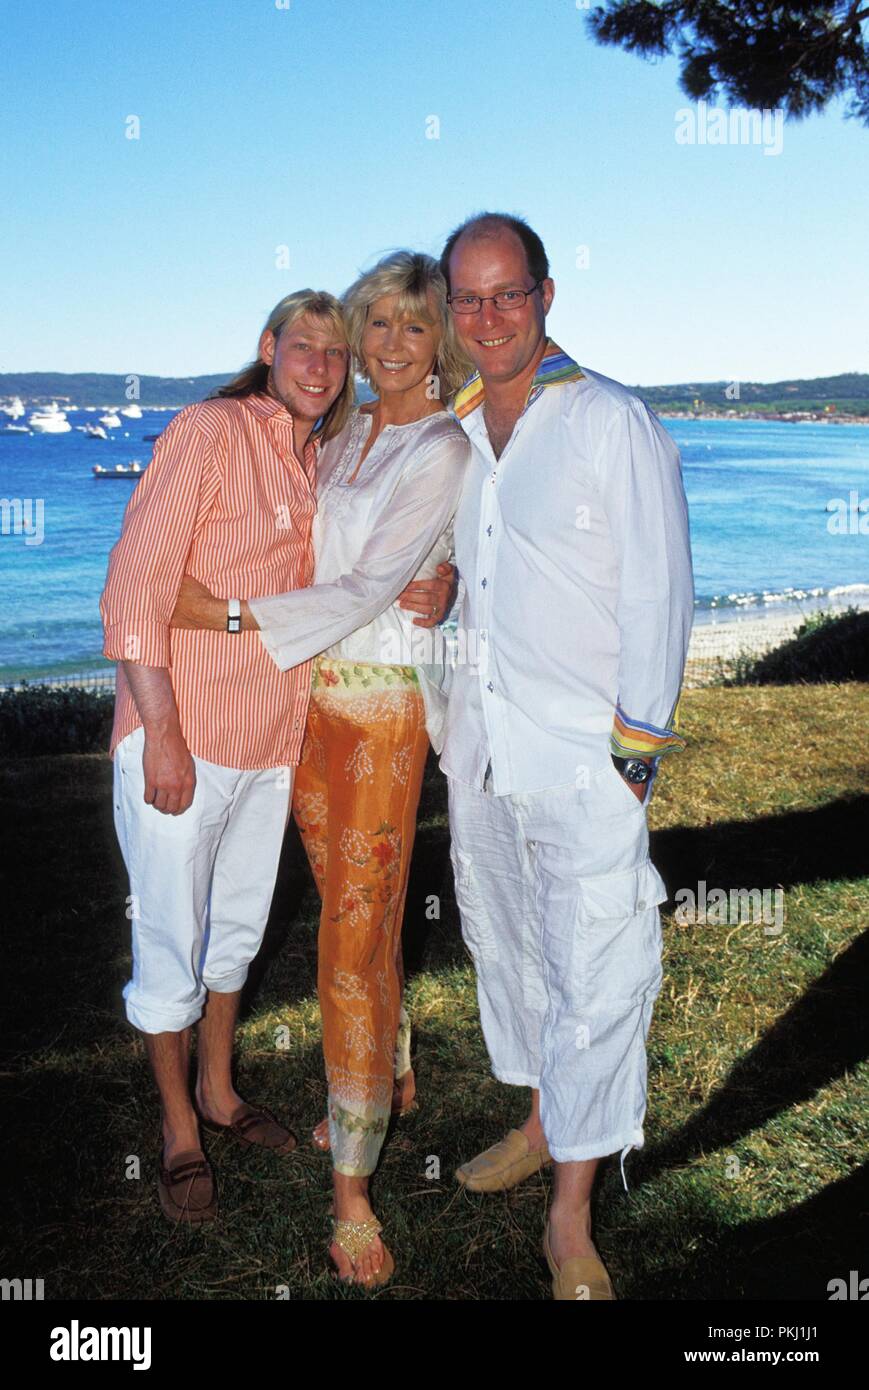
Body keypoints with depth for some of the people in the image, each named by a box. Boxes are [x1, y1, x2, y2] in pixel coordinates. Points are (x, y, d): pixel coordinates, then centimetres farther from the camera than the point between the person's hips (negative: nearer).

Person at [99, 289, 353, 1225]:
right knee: (171, 940, 6)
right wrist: (162, 732, -20)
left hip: (270, 745, 7)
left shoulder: (318, 463, 11)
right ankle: (179, 1132, 26)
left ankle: (217, 1089, 40)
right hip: (181, 741, -7)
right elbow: (134, 588, -16)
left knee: (238, 926, 20)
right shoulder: (208, 432, -10)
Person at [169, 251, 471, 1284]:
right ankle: (389, 1078, 38)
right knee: (350, 908, 16)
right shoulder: (345, 430, 12)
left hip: (383, 701, -6)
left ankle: (352, 1186, 8)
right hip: (309, 691, 6)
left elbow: (367, 590, -16)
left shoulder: (441, 451, -9)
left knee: (357, 930, -4)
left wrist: (230, 614, -15)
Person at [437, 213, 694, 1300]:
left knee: (593, 971, -3)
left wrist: (638, 744, -12)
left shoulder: (612, 423, -7)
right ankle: (540, 1122, 39)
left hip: (584, 753, -6)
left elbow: (659, 592, -9)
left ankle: (571, 1222, 12)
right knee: (505, 942, 18)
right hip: (479, 741, 7)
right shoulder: (450, 435, 11)